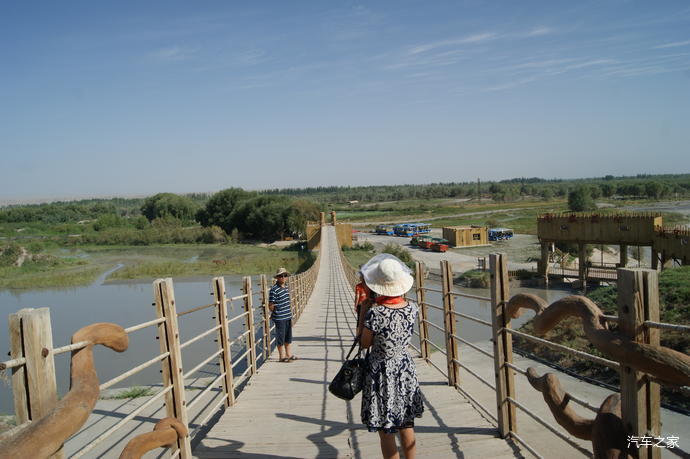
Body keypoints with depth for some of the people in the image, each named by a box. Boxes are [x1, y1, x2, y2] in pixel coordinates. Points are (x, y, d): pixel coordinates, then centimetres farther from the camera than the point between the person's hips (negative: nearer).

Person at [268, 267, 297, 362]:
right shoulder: (274, 290, -16)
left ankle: (288, 354, 30)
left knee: (288, 336, 17)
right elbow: (270, 305, -10)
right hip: (279, 318, -8)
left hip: (288, 316, 8)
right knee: (281, 337, 3)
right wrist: (274, 307, -26)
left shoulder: (286, 287, 8)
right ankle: (282, 356, 15)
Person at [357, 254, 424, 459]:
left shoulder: (374, 313, -25)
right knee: (407, 426, 22)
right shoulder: (412, 308, -10)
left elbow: (365, 343, -9)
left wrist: (364, 309, -5)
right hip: (405, 370, 5)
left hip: (381, 374, -5)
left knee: (386, 432, 9)